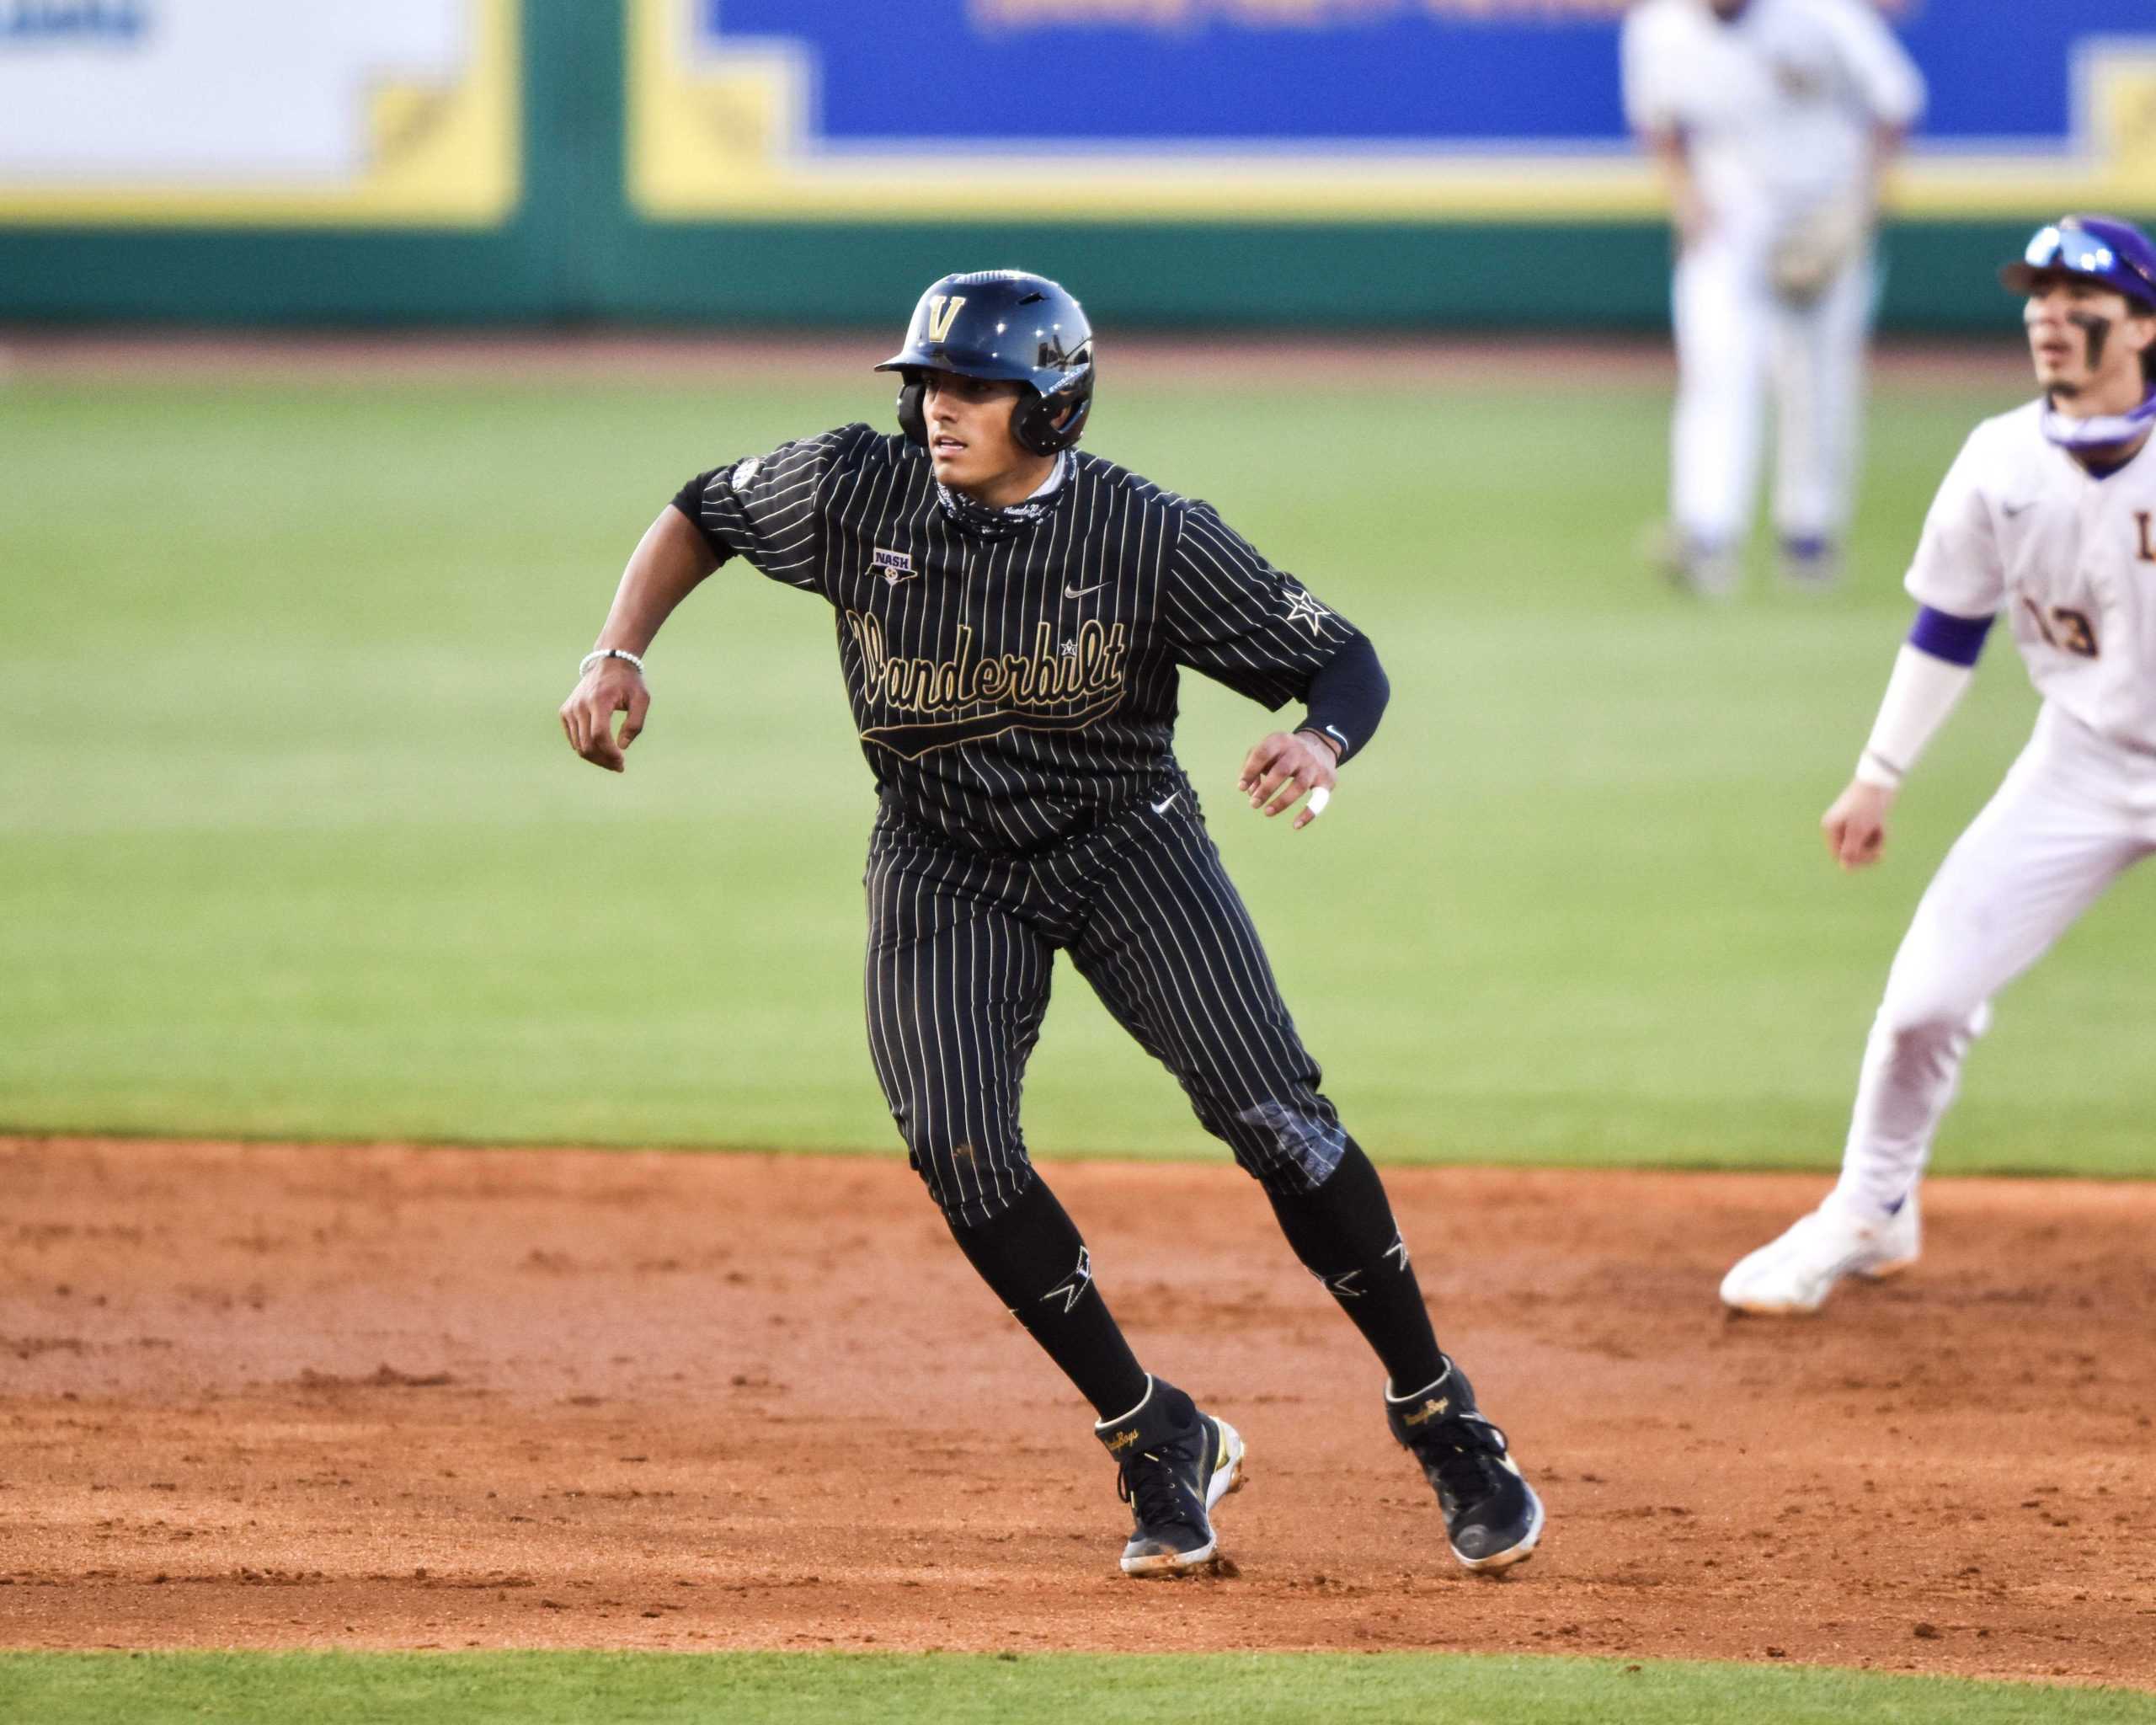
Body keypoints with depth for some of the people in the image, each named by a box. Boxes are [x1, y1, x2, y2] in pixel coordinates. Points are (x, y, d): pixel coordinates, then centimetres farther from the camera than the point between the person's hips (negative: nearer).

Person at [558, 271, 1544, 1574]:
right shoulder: (853, 491, -14)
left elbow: (1344, 659, -15)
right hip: (945, 866, 2)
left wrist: (1319, 744, -38)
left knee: (1274, 1116, -15)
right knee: (959, 1149, -17)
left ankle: (1442, 1423, 2)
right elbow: (701, 515, 4)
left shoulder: (1154, 537, -21)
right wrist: (618, 656, -9)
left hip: (1127, 840, -2)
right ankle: (1161, 1444, -2)